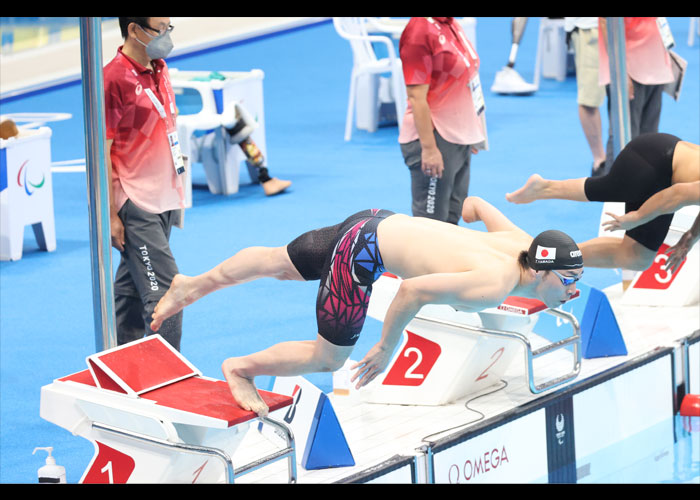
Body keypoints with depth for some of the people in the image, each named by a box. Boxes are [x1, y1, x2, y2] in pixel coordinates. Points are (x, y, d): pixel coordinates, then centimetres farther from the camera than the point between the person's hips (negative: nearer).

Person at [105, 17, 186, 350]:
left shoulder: (159, 71, 10)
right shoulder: (114, 79, -16)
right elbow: (102, 151, -16)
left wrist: (178, 192, 20)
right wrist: (111, 216, -17)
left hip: (162, 201, 8)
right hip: (134, 207, -8)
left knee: (132, 286, 16)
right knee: (163, 292, -11)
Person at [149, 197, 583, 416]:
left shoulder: (522, 243, -7)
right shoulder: (495, 286, -31)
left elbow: (476, 204, 11)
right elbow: (413, 290, -32)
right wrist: (386, 349, -18)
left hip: (377, 223, 9)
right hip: (365, 249, -9)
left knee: (278, 263, 24)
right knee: (329, 357, 2)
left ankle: (192, 286, 41)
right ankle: (241, 369, 20)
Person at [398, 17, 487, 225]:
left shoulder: (451, 24, 9)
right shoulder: (419, 31, -19)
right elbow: (416, 98, -21)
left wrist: (472, 136, 21)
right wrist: (429, 148, -23)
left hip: (459, 138, 9)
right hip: (434, 138, -9)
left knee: (452, 218, 16)